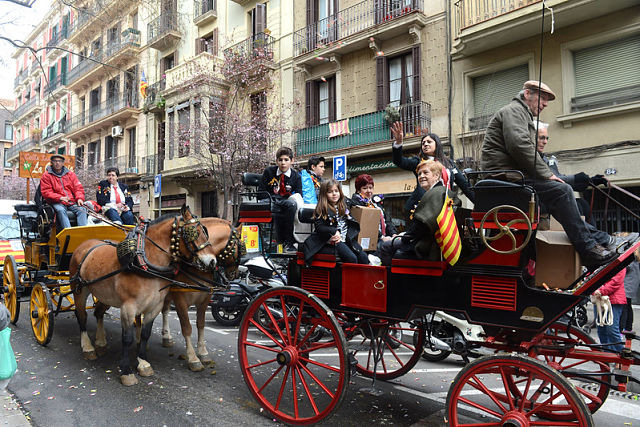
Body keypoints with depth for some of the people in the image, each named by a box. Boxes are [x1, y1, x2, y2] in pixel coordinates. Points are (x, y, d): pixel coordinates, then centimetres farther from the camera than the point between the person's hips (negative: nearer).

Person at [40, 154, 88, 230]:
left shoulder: (70, 174, 18)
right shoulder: (46, 176, 8)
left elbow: (78, 188, 12)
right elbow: (46, 192, -2)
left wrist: (80, 198, -9)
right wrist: (60, 198, -19)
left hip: (72, 201, 2)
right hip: (56, 202, -2)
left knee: (81, 209, -26)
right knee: (60, 210, -34)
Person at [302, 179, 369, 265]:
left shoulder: (343, 207, 18)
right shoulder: (322, 209, -2)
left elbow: (351, 222, 18)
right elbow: (319, 227, -9)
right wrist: (335, 231, -19)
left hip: (346, 239, 7)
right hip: (332, 240, -7)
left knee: (364, 258, -6)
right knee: (352, 258, -24)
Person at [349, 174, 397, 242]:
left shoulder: (376, 202, 25)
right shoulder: (355, 202, 1)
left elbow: (387, 219, 20)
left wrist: (394, 234, 1)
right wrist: (381, 237, -18)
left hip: (385, 237, 7)